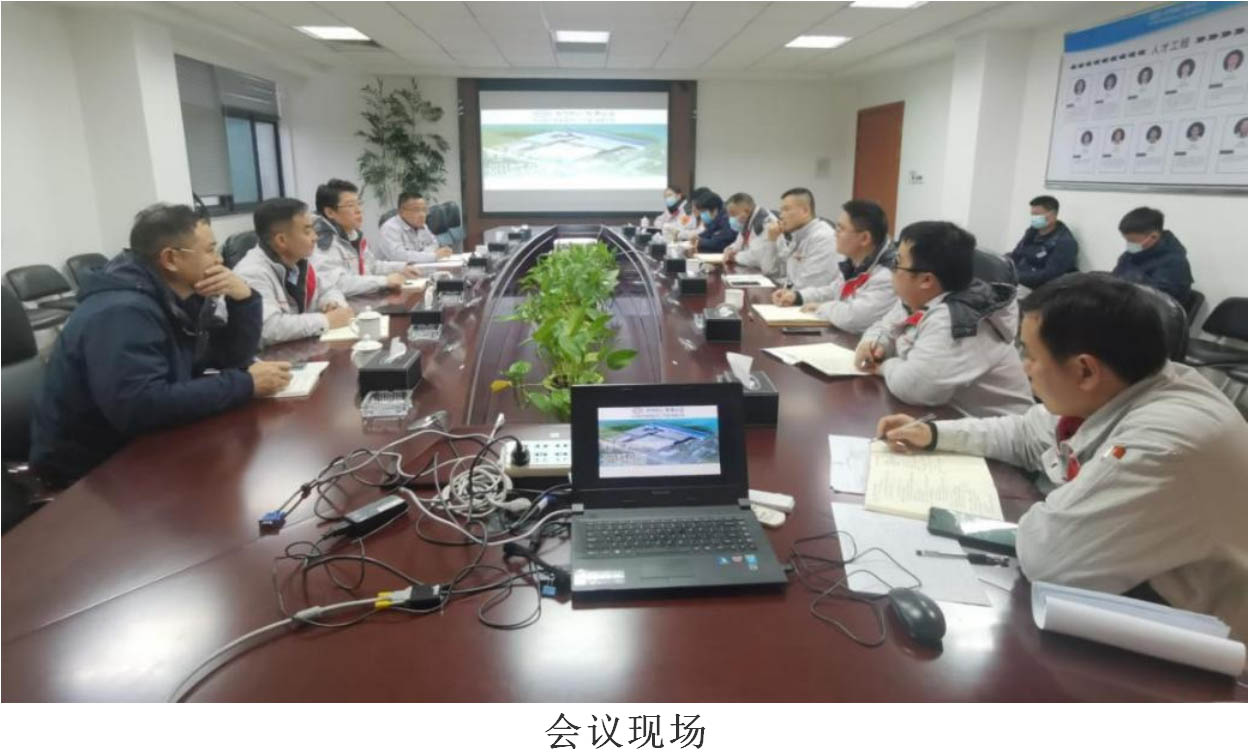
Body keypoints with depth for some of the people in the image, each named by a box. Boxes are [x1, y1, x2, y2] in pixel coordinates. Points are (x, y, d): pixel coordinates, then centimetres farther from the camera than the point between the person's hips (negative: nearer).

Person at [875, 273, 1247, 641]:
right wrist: (934, 433, 8)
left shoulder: (1167, 444, -33)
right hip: (1115, 596, 7)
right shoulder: (1105, 394, -6)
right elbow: (1026, 435, 13)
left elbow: (1046, 552, -32)